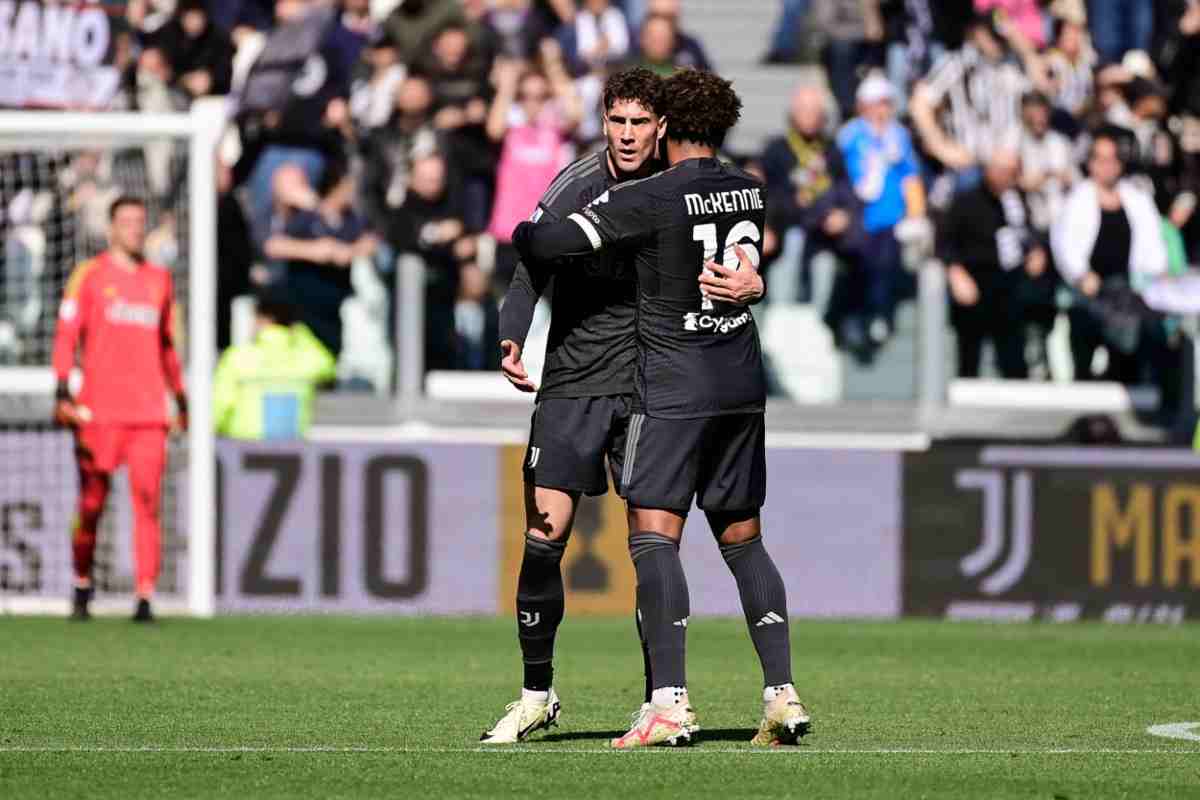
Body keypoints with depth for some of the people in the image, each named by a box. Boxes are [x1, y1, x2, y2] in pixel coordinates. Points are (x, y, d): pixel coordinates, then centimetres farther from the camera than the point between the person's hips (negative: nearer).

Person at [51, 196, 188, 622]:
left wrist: (180, 399, 21)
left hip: (149, 411, 3)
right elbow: (66, 335, -1)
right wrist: (63, 392, -12)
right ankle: (82, 587, 17)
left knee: (148, 502, -6)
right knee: (91, 502, 1)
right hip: (99, 410, -3)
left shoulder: (158, 279, 16)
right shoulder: (89, 275, 4)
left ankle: (145, 597, -8)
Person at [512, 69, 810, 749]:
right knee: (743, 539, 12)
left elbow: (549, 245, -15)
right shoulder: (750, 191, 6)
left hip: (675, 386, -6)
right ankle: (784, 694, 5)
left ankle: (670, 703, -21)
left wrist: (521, 233, 7)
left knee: (654, 535, -9)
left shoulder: (652, 198, -13)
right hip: (743, 383, 6)